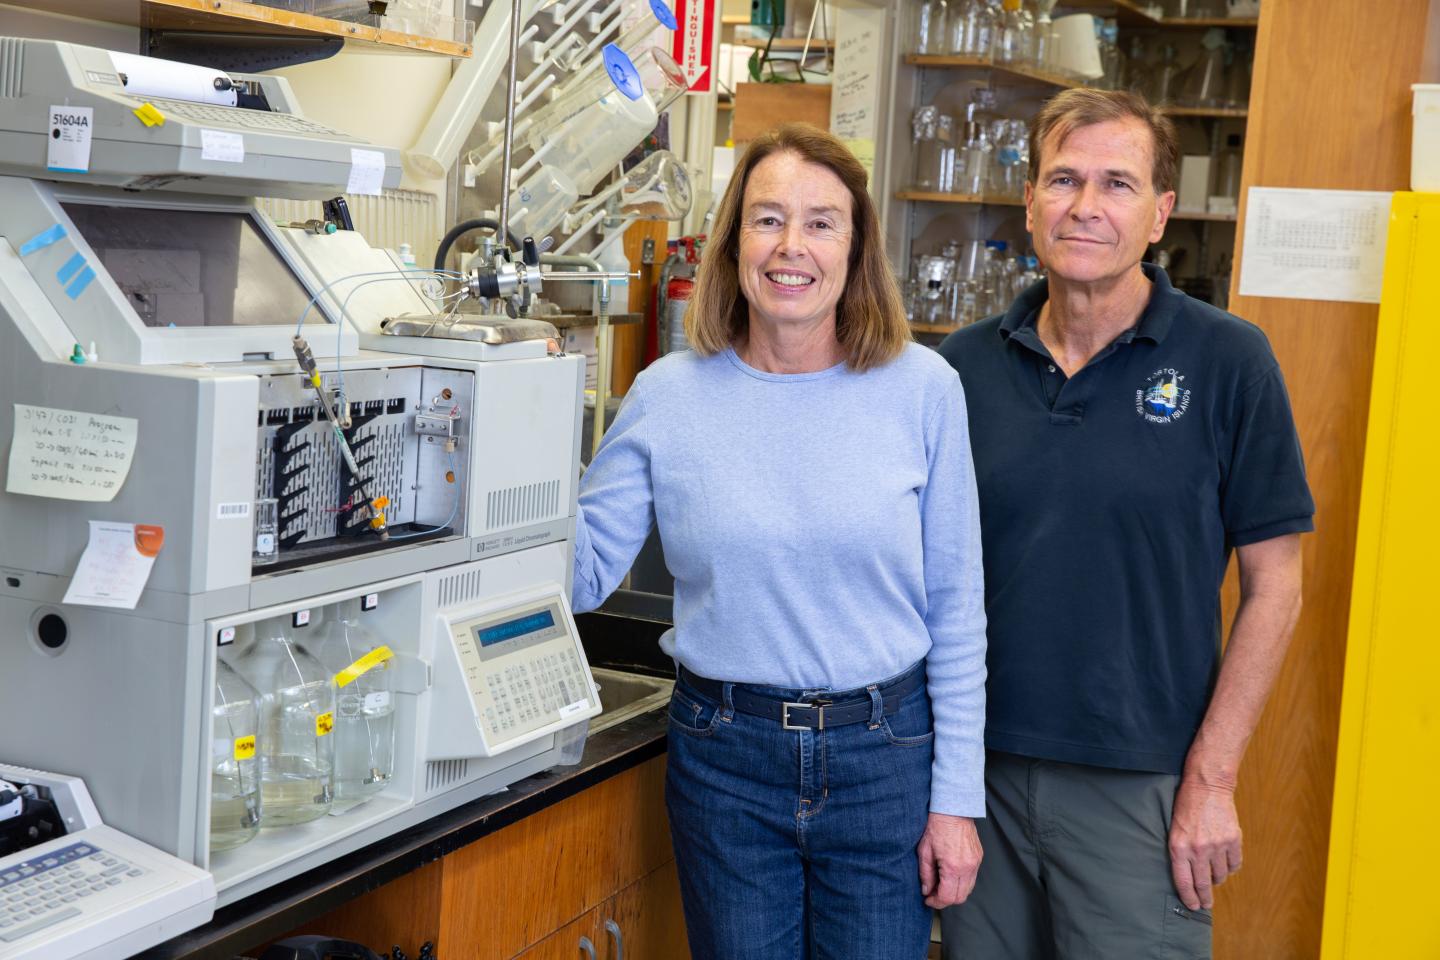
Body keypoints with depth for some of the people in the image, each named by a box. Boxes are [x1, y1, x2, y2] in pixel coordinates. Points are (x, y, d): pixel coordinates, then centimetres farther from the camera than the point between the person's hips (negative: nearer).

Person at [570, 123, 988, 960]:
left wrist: (957, 796, -2)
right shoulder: (669, 396, -3)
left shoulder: (923, 389, -5)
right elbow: (586, 574, -2)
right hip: (724, 759, 1)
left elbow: (956, 607, -1)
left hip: (884, 757, 0)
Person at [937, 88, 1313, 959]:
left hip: (1139, 788, -3)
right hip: (977, 769, 3)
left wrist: (1212, 779, -9)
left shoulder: (1228, 361, -6)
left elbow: (1273, 587, -5)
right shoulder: (966, 365, 3)